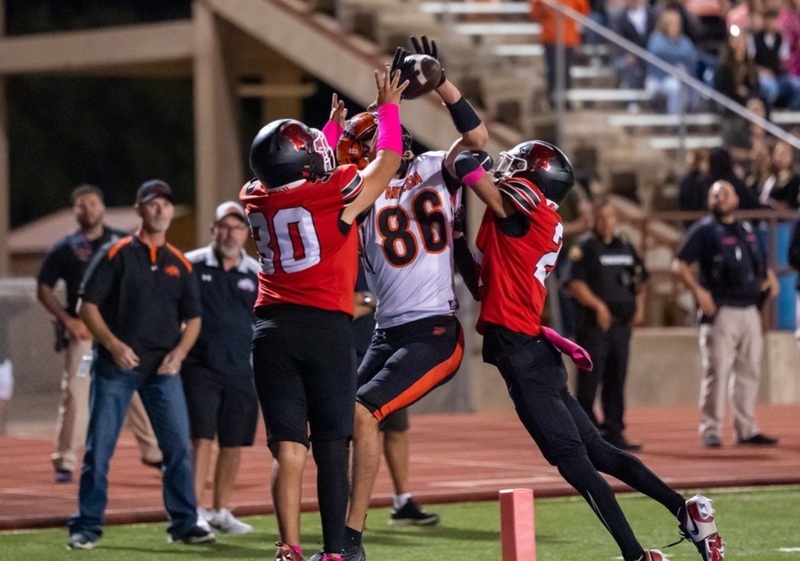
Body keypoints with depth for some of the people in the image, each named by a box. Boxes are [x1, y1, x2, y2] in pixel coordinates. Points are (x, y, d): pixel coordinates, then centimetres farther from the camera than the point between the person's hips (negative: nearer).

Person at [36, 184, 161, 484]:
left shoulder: (124, 243, 8)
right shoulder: (65, 248, 3)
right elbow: (44, 289, 4)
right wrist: (67, 319, -7)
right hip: (83, 332, -2)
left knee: (137, 390, 4)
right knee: (76, 394, -7)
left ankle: (153, 451, 16)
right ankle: (64, 462, -3)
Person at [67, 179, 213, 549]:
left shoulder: (180, 264, 12)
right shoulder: (115, 254, 0)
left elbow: (192, 318, 15)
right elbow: (87, 305, -3)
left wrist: (179, 352, -3)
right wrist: (113, 344, -15)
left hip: (163, 368, 3)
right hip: (115, 365, -3)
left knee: (179, 445, -1)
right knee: (99, 446, -2)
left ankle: (184, 524, 9)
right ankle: (86, 527, 3)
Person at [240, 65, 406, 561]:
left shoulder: (257, 199, 7)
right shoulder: (336, 193, -8)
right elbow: (388, 161, 8)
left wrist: (333, 128, 38)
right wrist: (389, 108, 21)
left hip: (273, 329, 4)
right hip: (327, 328, -3)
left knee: (287, 446, 0)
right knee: (332, 446, 2)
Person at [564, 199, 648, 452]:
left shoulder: (625, 247, 16)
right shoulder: (584, 248, -5)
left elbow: (638, 279, 23)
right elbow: (575, 283, -15)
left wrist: (639, 307, 9)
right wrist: (598, 305, -22)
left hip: (622, 323, 6)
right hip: (593, 324, -6)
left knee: (617, 381, 8)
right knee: (589, 379, -6)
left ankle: (614, 433, 12)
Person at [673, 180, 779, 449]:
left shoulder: (747, 230, 17)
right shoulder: (704, 230, -3)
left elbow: (761, 262, 29)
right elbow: (680, 264, -7)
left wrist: (771, 278, 8)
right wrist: (698, 290, -20)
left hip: (750, 312, 7)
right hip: (721, 312, -6)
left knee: (749, 371, 8)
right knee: (717, 370, -7)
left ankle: (746, 429, 14)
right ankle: (710, 430, -2)